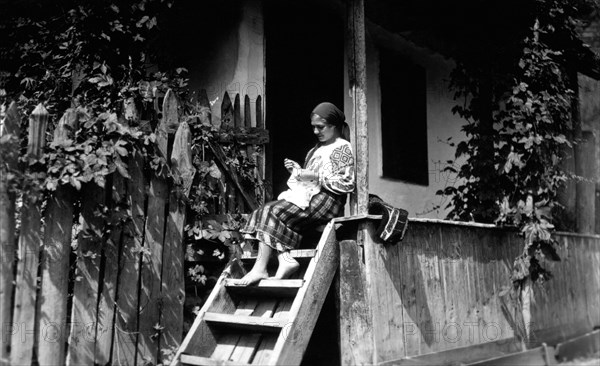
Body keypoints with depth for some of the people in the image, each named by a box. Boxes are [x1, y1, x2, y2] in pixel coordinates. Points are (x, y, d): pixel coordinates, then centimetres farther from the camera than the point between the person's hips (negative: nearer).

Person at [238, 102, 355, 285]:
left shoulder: (343, 148, -2)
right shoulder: (317, 149, 26)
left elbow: (347, 183, -13)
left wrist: (315, 176, -15)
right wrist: (298, 170, 9)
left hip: (326, 201, -9)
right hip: (308, 196, 9)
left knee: (272, 212, -22)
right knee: (265, 210, -11)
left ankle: (260, 268, -23)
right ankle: (285, 260, -26)